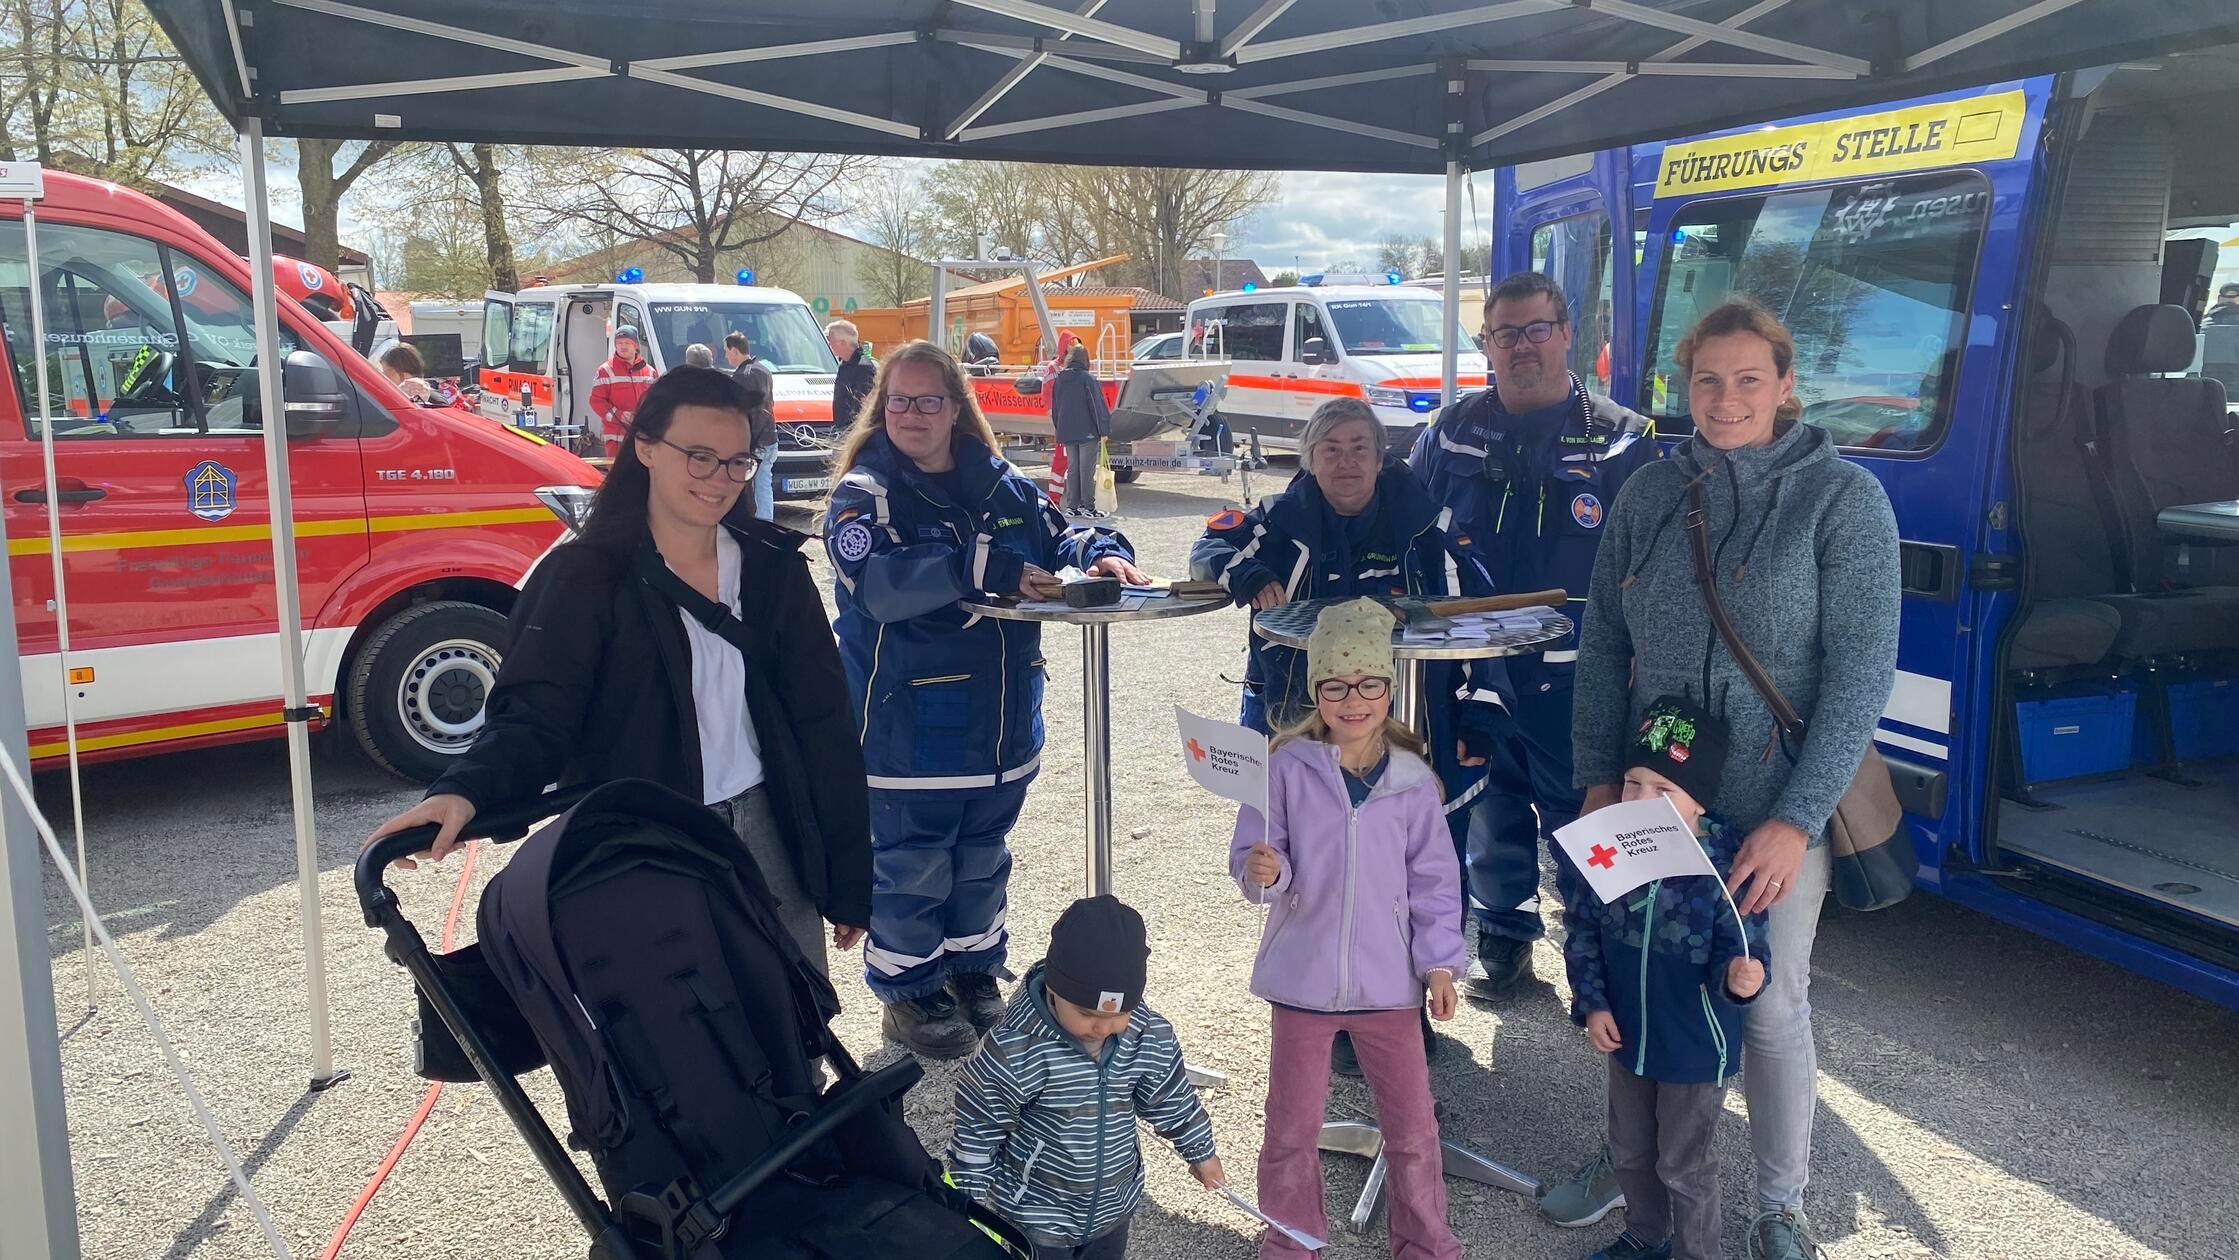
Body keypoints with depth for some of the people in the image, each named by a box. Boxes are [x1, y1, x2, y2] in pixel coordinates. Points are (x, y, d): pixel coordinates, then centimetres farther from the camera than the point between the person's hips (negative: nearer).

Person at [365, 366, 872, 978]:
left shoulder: (772, 565, 3)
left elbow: (823, 722, 4)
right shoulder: (586, 576, -5)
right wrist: (466, 790, -35)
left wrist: (849, 881, 3)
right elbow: (535, 714, -13)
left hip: (765, 835, 3)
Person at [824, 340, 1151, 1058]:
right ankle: (908, 992, 25)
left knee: (981, 861, 21)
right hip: (910, 728, -6)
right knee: (911, 868, 6)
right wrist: (986, 569, -32)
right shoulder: (864, 494, -10)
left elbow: (1056, 536, 17)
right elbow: (878, 583, -27)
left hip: (1002, 725, 6)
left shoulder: (1002, 486, 6)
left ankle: (974, 972, 39)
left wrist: (1100, 553, -6)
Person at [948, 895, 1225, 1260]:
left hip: (1113, 1208, 5)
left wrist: (1201, 1152, 16)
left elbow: (1172, 1100, 4)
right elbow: (976, 1130, -17)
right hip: (1034, 1216, -5)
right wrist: (972, 1200, -10)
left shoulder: (1151, 1038, -15)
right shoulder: (1012, 1052, -29)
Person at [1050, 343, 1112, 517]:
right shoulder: (1088, 378, -11)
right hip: (1087, 432, -5)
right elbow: (1098, 405, -12)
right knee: (1087, 470, -1)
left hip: (1066, 433, 5)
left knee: (1072, 468, 12)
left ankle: (1072, 506, 11)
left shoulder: (1058, 380, 7)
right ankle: (1087, 507, 1)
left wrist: (1060, 430, 19)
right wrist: (1104, 431, -9)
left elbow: (1054, 408, 13)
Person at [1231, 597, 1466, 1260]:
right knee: (1293, 1124, 12)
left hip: (1387, 980, 1)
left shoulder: (1412, 781, -4)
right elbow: (1254, 854, -6)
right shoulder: (1288, 768, -10)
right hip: (1303, 976, -1)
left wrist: (1440, 962, -1)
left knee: (1413, 1124, 11)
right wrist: (1261, 872, -28)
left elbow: (1434, 879, 2)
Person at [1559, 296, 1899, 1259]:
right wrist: (1596, 778, 1)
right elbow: (1603, 642, 7)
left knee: (1771, 1011, 8)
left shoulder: (1842, 498, -9)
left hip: (1776, 811, -3)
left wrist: (1798, 820, -17)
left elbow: (1860, 673, -12)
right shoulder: (1650, 494, 3)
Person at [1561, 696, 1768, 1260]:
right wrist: (1592, 1003, -6)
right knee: (1629, 1151, 25)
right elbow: (1582, 931, -1)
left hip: (1697, 1044, -5)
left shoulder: (1725, 864, -24)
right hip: (1626, 1034, 5)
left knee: (1683, 1165, 13)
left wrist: (1741, 976, -41)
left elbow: (1739, 951, -19)